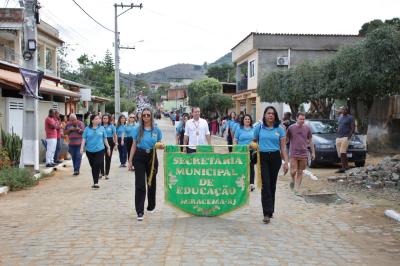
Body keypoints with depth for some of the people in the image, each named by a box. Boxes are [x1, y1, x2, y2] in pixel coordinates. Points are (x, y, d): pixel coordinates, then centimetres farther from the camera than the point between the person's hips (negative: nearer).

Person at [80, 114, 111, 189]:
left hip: (99, 150, -1)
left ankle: (96, 183, -10)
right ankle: (95, 182, 22)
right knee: (93, 167, 10)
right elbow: (84, 139, -1)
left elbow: (105, 139, 11)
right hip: (90, 151, 1)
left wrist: (108, 147, 13)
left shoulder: (102, 128, 4)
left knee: (97, 166, -11)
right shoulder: (87, 129, 1)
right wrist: (82, 148, -12)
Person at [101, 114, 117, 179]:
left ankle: (107, 173, 12)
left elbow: (115, 135, 3)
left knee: (108, 158, 5)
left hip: (110, 142, 0)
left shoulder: (112, 126, 3)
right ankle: (101, 172, 8)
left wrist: (116, 143, -4)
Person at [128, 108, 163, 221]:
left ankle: (151, 206, 36)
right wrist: (130, 160, 0)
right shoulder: (137, 129, 0)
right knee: (140, 184, -8)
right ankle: (140, 211, -7)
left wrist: (161, 146, -13)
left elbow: (159, 145, 10)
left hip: (152, 157, 2)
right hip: (139, 157, -2)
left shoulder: (156, 130, 2)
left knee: (151, 182, 16)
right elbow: (134, 146, 3)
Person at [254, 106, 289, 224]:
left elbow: (283, 147, 3)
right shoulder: (259, 128, 5)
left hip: (275, 158, 1)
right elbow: (254, 142, 16)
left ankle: (270, 210, 23)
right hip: (263, 158, -1)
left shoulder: (279, 130, 5)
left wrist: (286, 162, -4)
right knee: (265, 184, -10)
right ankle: (267, 213, -12)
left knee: (272, 184, 9)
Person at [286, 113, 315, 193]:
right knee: (293, 171, -8)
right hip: (293, 154, -2)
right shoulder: (291, 128, -3)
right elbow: (286, 140, 5)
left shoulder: (307, 128, 4)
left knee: (300, 172, 5)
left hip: (304, 154, 2)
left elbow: (310, 141, 12)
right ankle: (293, 181, 23)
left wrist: (313, 152, 11)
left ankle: (297, 188, 14)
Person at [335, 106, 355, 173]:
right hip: (338, 138, 7)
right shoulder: (340, 117, 20)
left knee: (342, 153, -17)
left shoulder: (350, 117, 1)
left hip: (345, 137, -7)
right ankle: (346, 166, 14)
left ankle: (343, 168, -19)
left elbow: (353, 128, -3)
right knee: (340, 154, 4)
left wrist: (349, 136, -14)